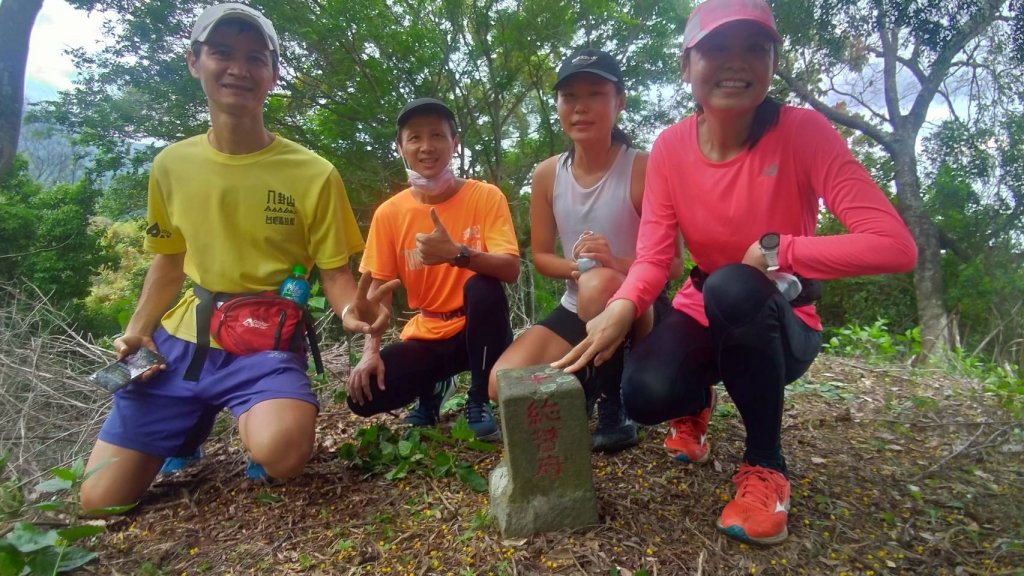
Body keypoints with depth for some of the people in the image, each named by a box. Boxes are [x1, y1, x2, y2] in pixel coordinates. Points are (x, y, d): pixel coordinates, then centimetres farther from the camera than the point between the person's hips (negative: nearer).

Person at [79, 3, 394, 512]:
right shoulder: (171, 164, 4)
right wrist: (137, 331, 0)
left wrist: (351, 309, -29)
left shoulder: (313, 174, -8)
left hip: (267, 344, -3)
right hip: (179, 341, 4)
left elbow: (335, 273, -6)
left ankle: (255, 418, 5)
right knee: (100, 502, 1)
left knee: (280, 453, -32)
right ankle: (192, 426, 30)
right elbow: (169, 262, 15)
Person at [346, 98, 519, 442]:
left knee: (483, 286, -34)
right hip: (426, 337, 2)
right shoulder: (389, 213, -3)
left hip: (477, 330, -2)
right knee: (363, 395, -19)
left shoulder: (486, 196, -10)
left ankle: (480, 402, -11)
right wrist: (370, 352, -17)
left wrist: (457, 253, -40)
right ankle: (433, 388, 16)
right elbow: (377, 288, -2)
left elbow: (510, 269, -21)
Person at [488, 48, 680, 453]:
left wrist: (616, 264, -31)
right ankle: (587, 383, 16)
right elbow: (540, 256, 6)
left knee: (599, 284, -40)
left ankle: (613, 399, -13)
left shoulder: (643, 169, -14)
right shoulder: (547, 174, -2)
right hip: (577, 309, 4)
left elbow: (673, 263, -13)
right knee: (504, 383, -16)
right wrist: (575, 266, -17)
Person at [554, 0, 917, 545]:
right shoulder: (670, 147, -8)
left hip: (781, 323, -2)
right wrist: (622, 306, -36)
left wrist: (775, 250, -28)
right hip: (703, 314, 3)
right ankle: (697, 402, 16)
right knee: (645, 394, -27)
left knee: (732, 288, -37)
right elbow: (652, 255, -16)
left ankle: (765, 464, -11)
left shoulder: (803, 131, -18)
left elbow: (894, 245, -25)